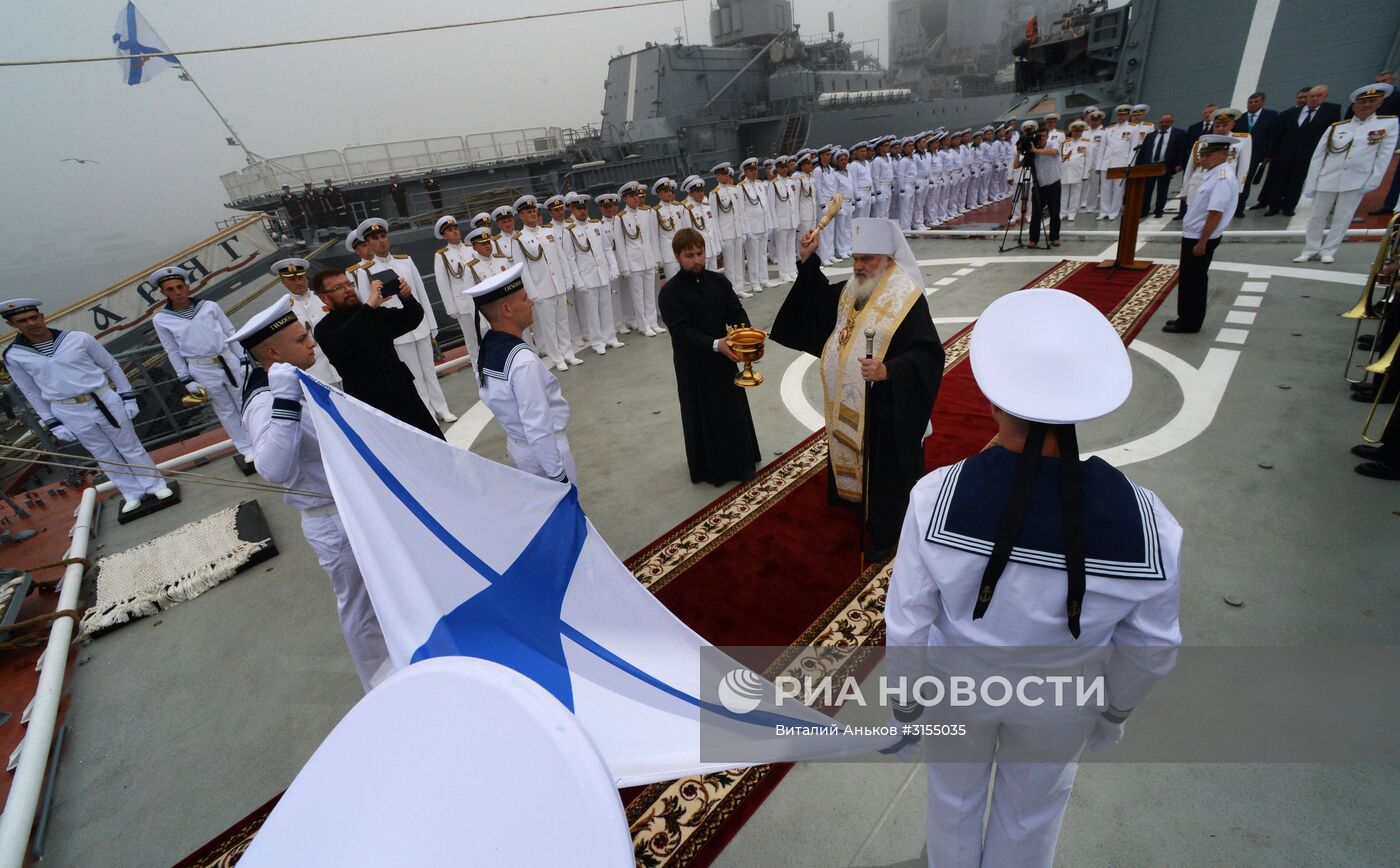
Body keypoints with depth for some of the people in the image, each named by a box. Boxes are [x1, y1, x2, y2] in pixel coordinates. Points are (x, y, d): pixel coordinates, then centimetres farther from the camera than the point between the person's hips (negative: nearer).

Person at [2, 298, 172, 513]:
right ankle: (133, 493, 21)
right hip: (71, 414, 1)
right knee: (105, 455, 11)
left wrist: (128, 397, 2)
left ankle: (156, 485, 21)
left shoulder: (79, 338, -6)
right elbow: (32, 393, 6)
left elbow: (111, 367, 3)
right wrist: (53, 424, 4)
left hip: (106, 401, -1)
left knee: (130, 447, 9)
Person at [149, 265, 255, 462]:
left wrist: (243, 361, 4)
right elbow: (173, 352, 2)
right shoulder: (161, 319, -4)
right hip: (202, 371, 0)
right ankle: (246, 448, 22)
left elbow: (230, 333, 4)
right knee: (226, 411, 11)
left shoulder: (210, 306, -4)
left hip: (229, 362, 0)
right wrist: (186, 380, 0)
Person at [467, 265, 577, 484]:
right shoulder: (523, 361, -30)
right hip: (543, 449, -8)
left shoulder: (487, 347, -3)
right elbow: (538, 428, -28)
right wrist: (558, 475, -20)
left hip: (517, 444, 8)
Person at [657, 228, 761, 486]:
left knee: (734, 409, 14)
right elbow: (680, 331, -20)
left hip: (723, 358, 4)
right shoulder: (670, 291, -12)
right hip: (692, 365, -4)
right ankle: (709, 467, 26)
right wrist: (715, 344, -33)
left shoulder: (719, 281, 2)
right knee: (702, 415, 9)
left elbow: (737, 313, -2)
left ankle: (740, 461, 32)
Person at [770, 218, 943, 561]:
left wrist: (888, 370, -40)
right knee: (851, 454, 24)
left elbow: (928, 354, -24)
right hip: (847, 402, 7)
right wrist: (807, 262, 2)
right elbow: (821, 300, 17)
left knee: (883, 469, 8)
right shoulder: (851, 289, 2)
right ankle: (855, 499, 50)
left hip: (885, 408, -7)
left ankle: (884, 534, 27)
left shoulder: (907, 298, -20)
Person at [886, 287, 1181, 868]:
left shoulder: (936, 497, -32)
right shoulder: (1146, 523, -27)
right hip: (1060, 708, 1)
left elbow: (908, 623, -19)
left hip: (958, 687, 0)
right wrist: (1117, 708, 12)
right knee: (1031, 813, 31)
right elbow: (1152, 648, -10)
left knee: (954, 795, 30)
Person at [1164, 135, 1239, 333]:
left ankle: (1189, 323, 10)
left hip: (1200, 239, -9)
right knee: (1189, 280, 17)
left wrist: (1202, 242, -22)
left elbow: (1215, 214, -23)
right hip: (1193, 236, 9)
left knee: (1194, 281, 0)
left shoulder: (1223, 178, -19)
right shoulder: (1211, 173, 10)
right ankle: (1186, 318, 29)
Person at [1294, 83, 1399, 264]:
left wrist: (1373, 181, -8)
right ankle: (1310, 250, 17)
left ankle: (1328, 251, 11)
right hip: (1327, 179, 1)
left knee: (1342, 220, 2)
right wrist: (1310, 185, -2)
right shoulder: (1336, 128, 3)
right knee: (1317, 217, 6)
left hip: (1356, 181, -1)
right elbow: (1317, 157, 3)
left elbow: (1384, 155, 0)